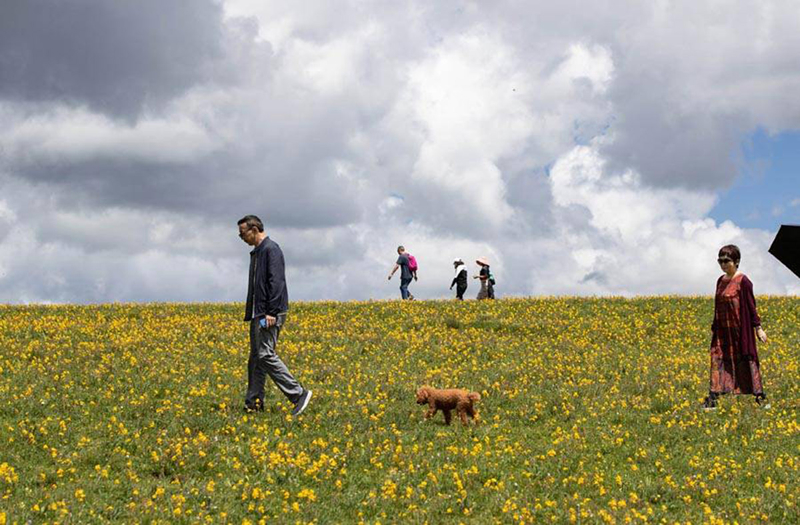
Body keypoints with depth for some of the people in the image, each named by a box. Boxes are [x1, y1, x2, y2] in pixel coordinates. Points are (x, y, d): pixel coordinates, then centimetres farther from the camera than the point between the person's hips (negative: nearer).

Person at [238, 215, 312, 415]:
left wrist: (272, 312, -24)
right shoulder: (256, 252, 20)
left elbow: (276, 281, -19)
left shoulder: (271, 249, -11)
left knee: (265, 355, -15)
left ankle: (299, 394, -14)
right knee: (255, 357, 9)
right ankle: (253, 402, 12)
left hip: (270, 313, -10)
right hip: (258, 313, 10)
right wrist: (250, 313, 21)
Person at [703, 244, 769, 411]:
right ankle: (713, 399, 1)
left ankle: (760, 397, 13)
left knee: (746, 360, 1)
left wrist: (758, 328, -9)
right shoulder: (721, 281, 9)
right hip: (723, 331, 6)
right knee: (718, 360, 1)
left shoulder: (743, 281, -11)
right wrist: (714, 327, 18)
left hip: (740, 329, -6)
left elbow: (751, 306, -9)